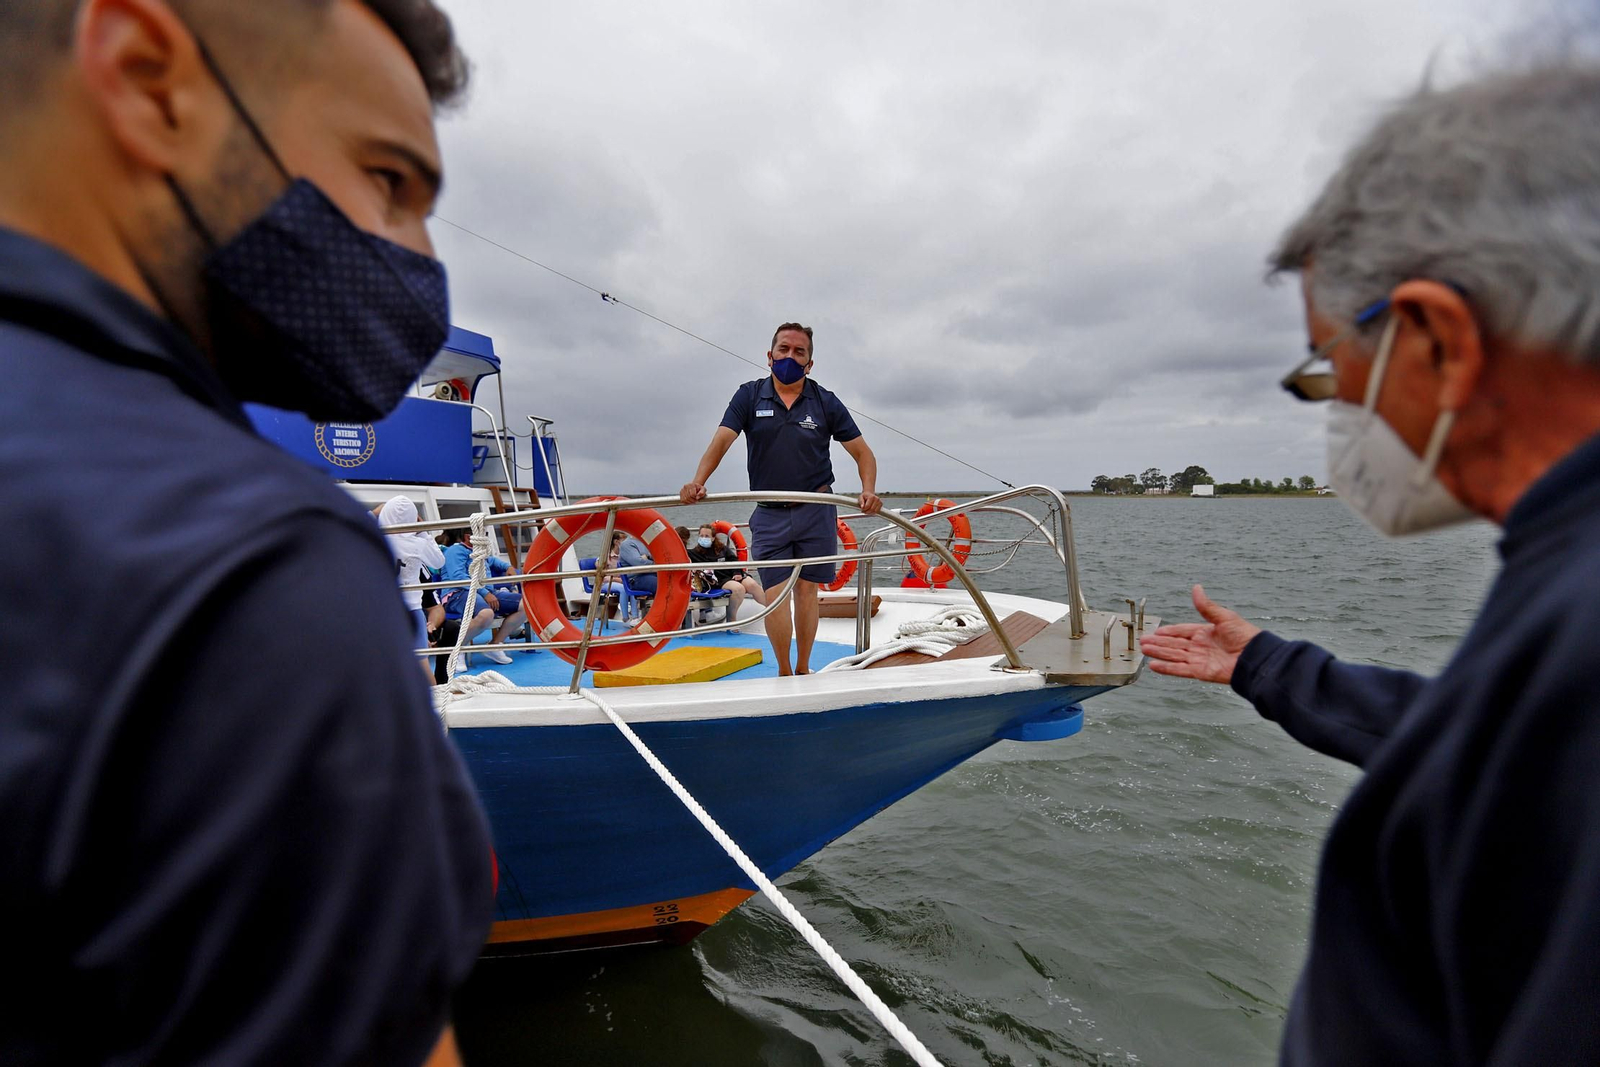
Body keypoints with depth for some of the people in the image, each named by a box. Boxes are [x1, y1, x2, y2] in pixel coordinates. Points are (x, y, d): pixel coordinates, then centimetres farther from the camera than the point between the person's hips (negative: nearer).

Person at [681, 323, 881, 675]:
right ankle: (784, 675, 10)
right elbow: (721, 441, -10)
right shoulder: (750, 396, 2)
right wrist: (697, 482, -27)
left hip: (816, 511, 0)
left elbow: (862, 451, 3)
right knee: (775, 593, -4)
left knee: (806, 589, 5)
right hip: (769, 514, 0)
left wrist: (869, 490, -16)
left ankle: (803, 670, 19)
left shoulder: (825, 402, 2)